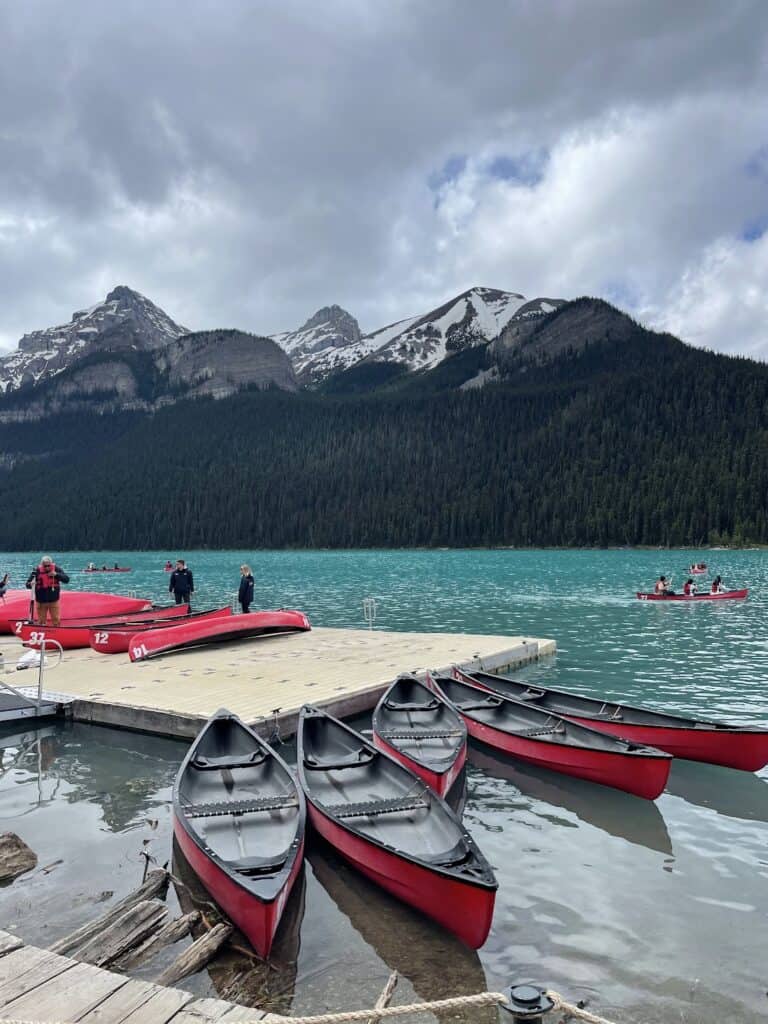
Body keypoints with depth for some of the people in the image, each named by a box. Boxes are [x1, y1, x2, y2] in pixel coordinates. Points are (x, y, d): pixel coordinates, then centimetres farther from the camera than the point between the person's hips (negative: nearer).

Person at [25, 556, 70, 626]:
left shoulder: (57, 569, -7)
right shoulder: (37, 571, -11)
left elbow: (66, 579, -12)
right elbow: (28, 584, -9)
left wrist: (56, 574, -26)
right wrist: (31, 584, -33)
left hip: (54, 600, 1)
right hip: (41, 601, -1)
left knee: (56, 621, 8)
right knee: (41, 622, 9)